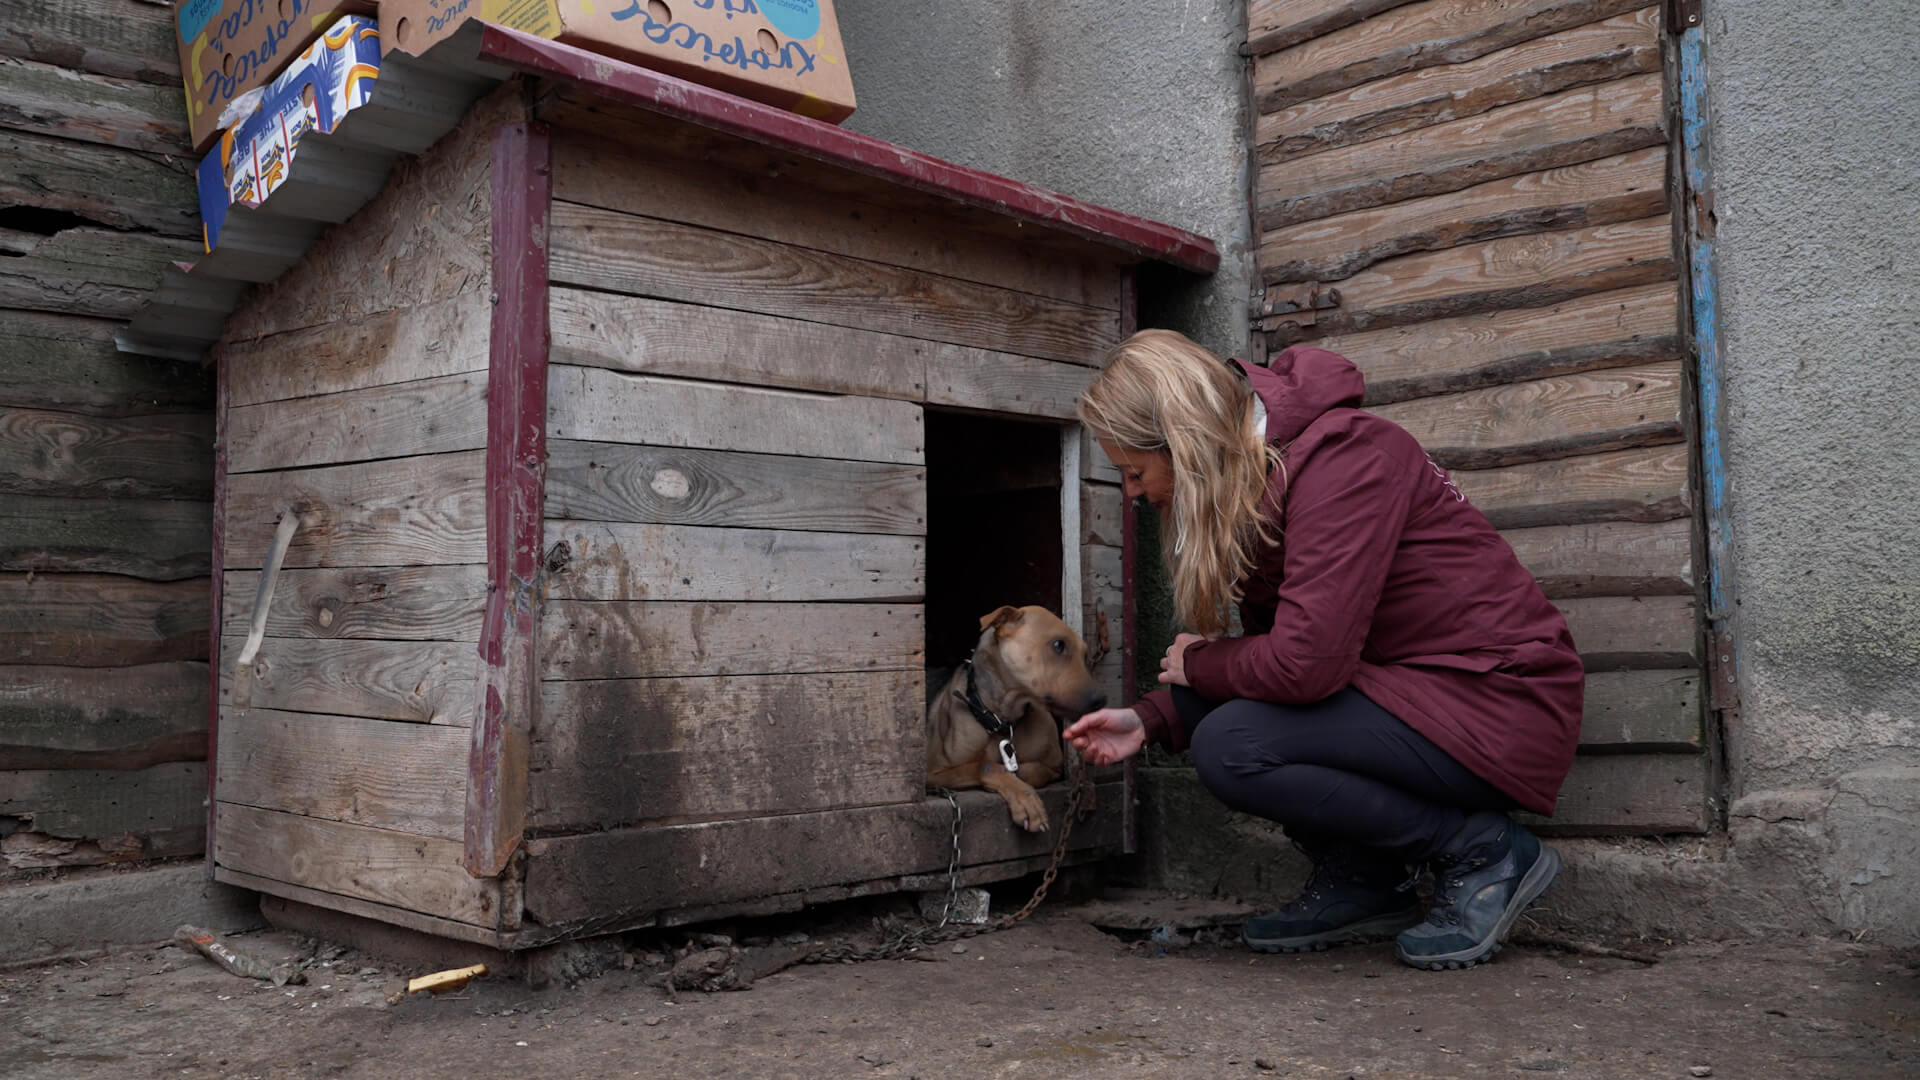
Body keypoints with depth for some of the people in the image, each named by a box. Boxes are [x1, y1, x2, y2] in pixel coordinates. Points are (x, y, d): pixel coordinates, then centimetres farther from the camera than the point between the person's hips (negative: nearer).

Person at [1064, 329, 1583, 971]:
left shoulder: (1344, 458, -23)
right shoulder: (1252, 480, 6)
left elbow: (1305, 664, -29)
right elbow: (1274, 645, 13)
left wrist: (1199, 664, -9)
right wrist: (1151, 719, 3)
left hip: (1500, 705, -9)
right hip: (1397, 685, 9)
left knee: (1229, 749, -22)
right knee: (1197, 697, 3)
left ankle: (1486, 852, -6)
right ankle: (1357, 881, 9)